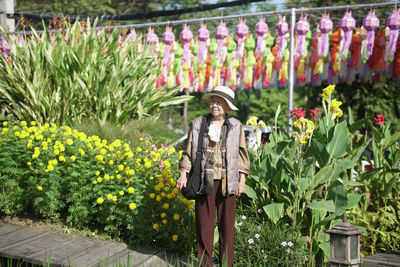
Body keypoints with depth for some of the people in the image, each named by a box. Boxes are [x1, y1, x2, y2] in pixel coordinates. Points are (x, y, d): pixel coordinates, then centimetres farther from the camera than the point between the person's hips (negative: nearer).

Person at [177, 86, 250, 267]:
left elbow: (242, 155, 9)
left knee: (227, 225, 5)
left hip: (227, 182, 0)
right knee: (204, 225, 2)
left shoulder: (236, 126, 7)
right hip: (205, 181, 0)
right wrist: (183, 174, 2)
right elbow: (188, 151, 9)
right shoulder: (198, 124, 6)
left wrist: (242, 181, 4)